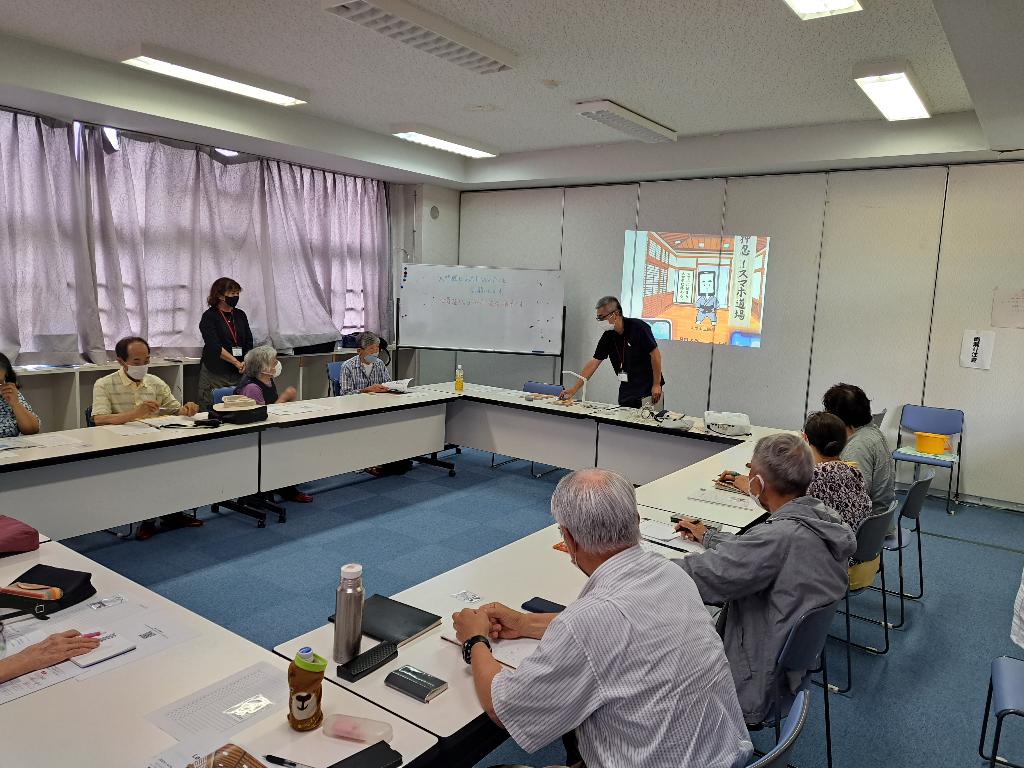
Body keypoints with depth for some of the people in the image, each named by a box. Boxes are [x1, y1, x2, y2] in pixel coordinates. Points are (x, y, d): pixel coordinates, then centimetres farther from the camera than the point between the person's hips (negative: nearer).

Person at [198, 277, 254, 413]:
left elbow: (248, 343, 8)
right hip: (215, 374, -4)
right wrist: (237, 363, -20)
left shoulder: (240, 315, 13)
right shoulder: (209, 316, -2)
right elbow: (215, 346, -13)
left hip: (238, 374, 4)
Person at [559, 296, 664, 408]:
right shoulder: (608, 336, 2)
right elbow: (594, 363, 3)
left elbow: (655, 354, -14)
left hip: (649, 390, -6)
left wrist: (656, 385, -15)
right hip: (626, 390, 6)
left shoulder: (638, 327, -15)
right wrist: (574, 389, -2)